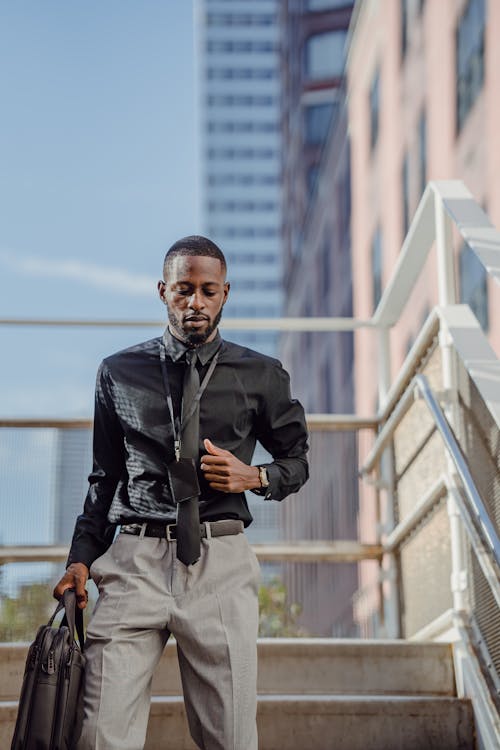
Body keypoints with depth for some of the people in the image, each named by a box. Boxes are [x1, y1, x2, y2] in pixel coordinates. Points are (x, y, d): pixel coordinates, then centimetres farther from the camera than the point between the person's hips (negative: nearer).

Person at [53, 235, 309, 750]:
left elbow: (297, 460, 21)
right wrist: (82, 557, 4)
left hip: (220, 565, 0)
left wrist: (255, 477, -1)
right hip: (135, 559, 0)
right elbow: (105, 476, 15)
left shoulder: (260, 377, 9)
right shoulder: (119, 373, 12)